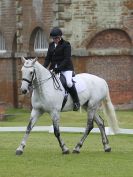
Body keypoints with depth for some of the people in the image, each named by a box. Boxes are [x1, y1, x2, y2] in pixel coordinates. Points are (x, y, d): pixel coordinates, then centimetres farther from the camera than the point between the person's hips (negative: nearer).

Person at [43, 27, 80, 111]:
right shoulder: (51, 45, 12)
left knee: (69, 83, -29)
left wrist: (59, 68, -25)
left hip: (66, 68, -7)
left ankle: (76, 102, -14)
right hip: (54, 68, 7)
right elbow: (48, 58, 13)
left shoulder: (66, 45, -7)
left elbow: (67, 59, -15)